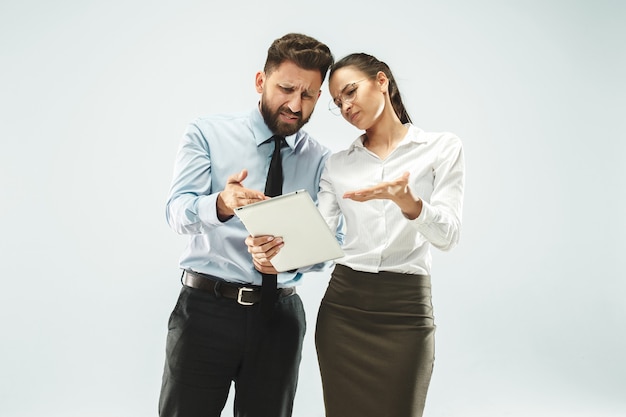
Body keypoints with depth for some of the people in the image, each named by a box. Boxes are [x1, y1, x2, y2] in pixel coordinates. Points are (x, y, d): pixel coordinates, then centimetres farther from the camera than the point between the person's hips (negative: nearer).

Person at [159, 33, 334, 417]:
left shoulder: (322, 161, 6)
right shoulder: (208, 134, 0)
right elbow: (177, 212, -13)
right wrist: (222, 204, -36)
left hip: (280, 314, 3)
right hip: (206, 307, -2)